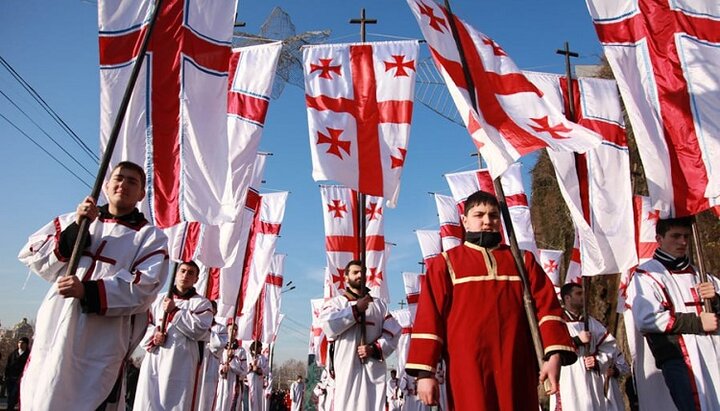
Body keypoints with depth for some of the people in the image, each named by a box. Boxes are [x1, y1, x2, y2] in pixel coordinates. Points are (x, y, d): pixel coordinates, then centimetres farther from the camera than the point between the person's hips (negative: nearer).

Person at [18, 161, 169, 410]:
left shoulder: (151, 237, 4)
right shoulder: (75, 219, 18)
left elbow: (143, 288, -9)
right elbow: (31, 254, 9)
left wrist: (88, 292, -21)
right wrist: (75, 229, -5)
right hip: (53, 332, 4)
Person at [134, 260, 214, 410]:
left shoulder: (202, 303, 5)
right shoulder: (160, 299, 18)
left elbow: (198, 330, -9)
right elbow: (145, 324, 15)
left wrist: (174, 311, -5)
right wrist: (154, 336, -7)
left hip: (181, 364, -3)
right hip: (152, 360, 4)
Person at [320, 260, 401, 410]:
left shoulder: (379, 304, 17)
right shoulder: (335, 303, 9)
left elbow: (393, 333, 7)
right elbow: (329, 326, -11)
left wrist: (374, 349, -9)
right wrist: (356, 309, -7)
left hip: (374, 369, 3)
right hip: (347, 368, -2)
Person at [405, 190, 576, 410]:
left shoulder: (523, 260, 14)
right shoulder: (445, 264, 5)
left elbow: (546, 305, 5)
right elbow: (429, 318, -1)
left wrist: (554, 355, -9)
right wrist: (425, 372, -7)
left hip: (516, 371, 3)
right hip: (469, 373, -2)